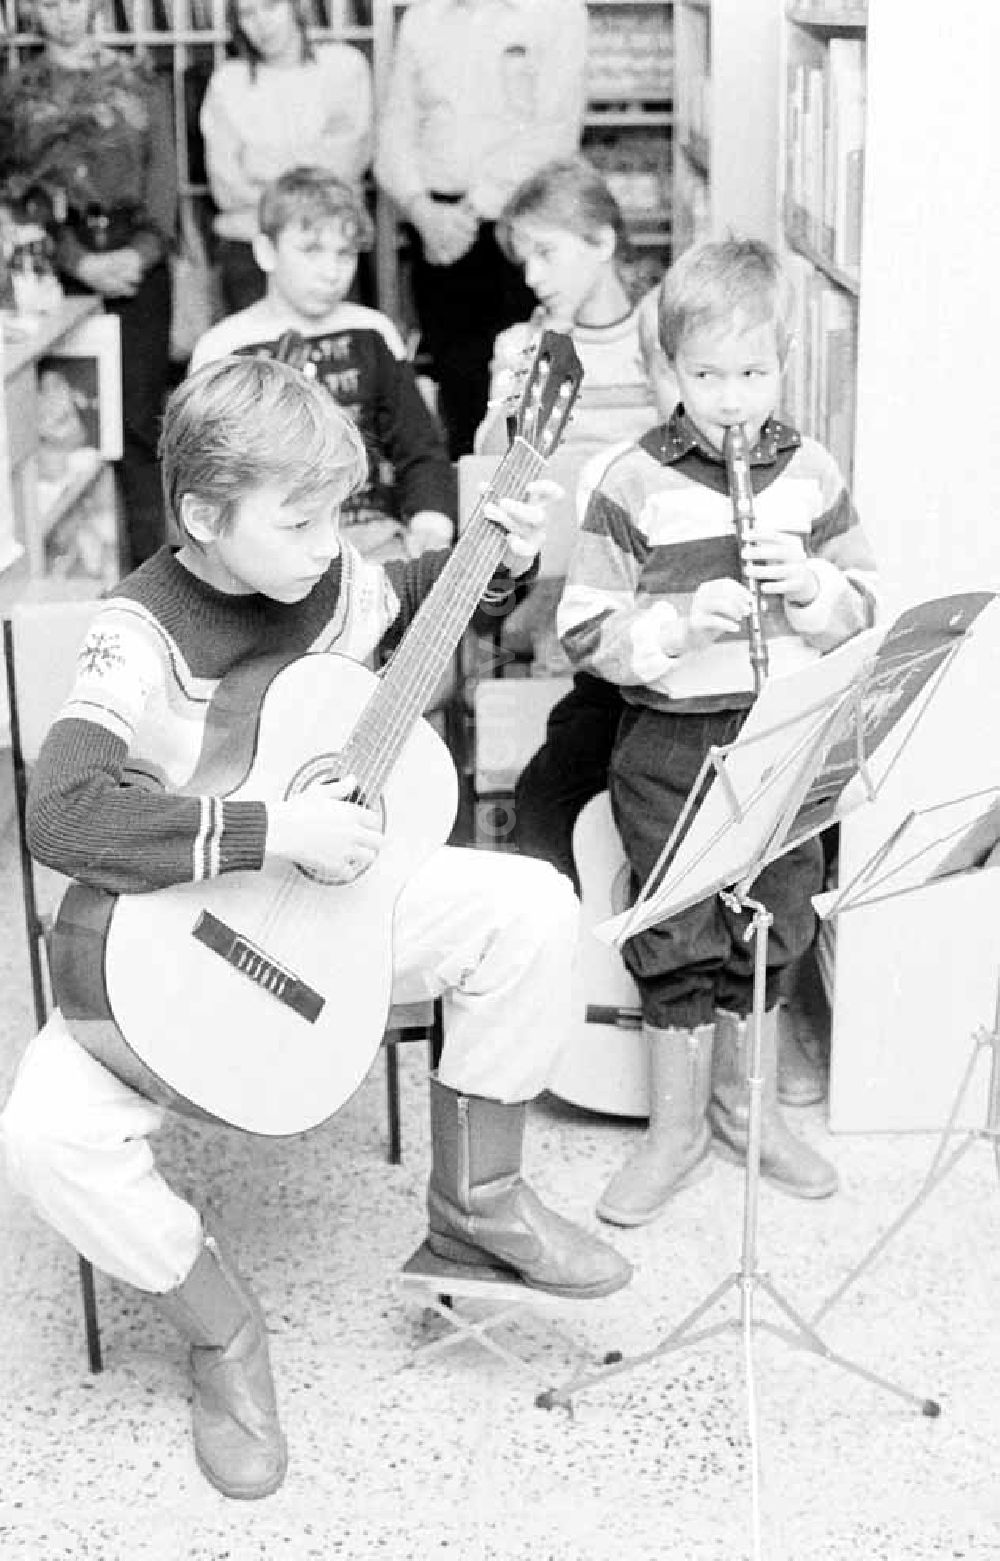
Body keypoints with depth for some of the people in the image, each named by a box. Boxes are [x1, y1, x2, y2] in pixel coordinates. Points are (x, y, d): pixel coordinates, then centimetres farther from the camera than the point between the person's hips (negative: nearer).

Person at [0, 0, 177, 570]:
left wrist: (141, 251, -11)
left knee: (140, 412, -2)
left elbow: (164, 176, 5)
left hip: (137, 260, 0)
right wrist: (79, 261, -12)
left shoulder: (140, 83, 12)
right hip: (62, 266, 0)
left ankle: (148, 557, 3)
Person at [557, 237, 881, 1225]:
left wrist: (808, 583, -13)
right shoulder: (634, 486, -8)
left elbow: (863, 608, 8)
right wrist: (686, 618, -24)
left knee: (771, 929, 13)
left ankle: (747, 1104, 33)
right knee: (678, 939, 4)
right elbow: (586, 633, -9)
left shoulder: (810, 475, 3)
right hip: (671, 745, -3)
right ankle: (676, 1126, 21)